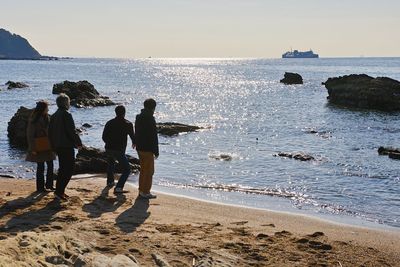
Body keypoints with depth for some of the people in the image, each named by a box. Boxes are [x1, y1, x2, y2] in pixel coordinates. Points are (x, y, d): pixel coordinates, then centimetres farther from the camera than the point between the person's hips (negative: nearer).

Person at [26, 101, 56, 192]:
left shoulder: (47, 118, 7)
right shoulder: (34, 120, -13)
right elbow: (30, 134, -13)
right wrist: (32, 149, -16)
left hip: (47, 146, 6)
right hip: (39, 147, -6)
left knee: (50, 165, 8)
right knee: (40, 167, 1)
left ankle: (49, 184, 22)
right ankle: (40, 187, 12)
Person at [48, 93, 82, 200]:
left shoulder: (54, 116, 13)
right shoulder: (66, 115, -14)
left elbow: (50, 132, 17)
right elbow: (72, 131, -17)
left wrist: (53, 145, 24)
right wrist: (79, 143, -5)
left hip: (57, 146, 9)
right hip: (67, 146, -9)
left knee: (63, 169, 17)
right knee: (69, 169, -5)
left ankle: (59, 191, 19)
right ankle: (59, 191, -10)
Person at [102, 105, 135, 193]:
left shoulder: (109, 123, 7)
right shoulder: (128, 124, -4)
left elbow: (104, 137, 11)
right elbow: (132, 136, 2)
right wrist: (134, 143, 25)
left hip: (108, 149, 5)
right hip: (119, 150, -5)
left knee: (111, 163, 35)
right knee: (127, 169, 3)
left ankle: (110, 181, 48)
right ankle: (118, 187, -13)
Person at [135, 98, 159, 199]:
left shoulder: (138, 117, 9)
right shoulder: (150, 119, -18)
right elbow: (154, 137, -18)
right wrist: (156, 151, -13)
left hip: (139, 148, 9)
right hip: (148, 149, -9)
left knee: (143, 170, 18)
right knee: (149, 171, 1)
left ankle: (141, 190, 24)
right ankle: (146, 192, 4)